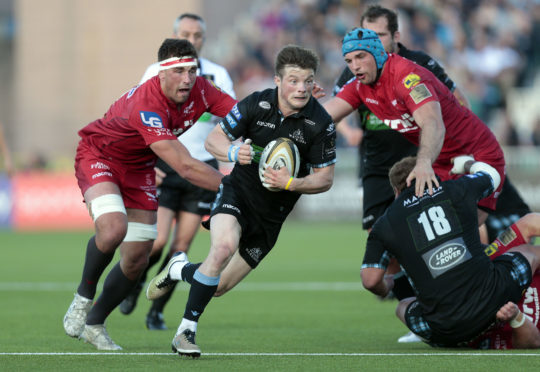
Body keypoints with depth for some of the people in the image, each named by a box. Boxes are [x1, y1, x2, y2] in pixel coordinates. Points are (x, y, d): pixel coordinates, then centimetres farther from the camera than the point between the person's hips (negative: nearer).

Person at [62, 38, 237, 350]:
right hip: (98, 157, -7)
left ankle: (95, 324, 24)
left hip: (138, 168, 7)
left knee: (137, 260, 2)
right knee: (113, 229, -33)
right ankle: (83, 297, -6)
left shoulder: (199, 90, -17)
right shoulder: (146, 107, -39)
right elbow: (184, 166, -42)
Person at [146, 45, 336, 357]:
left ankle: (180, 269, 39)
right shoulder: (257, 104, -14)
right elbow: (213, 138, -3)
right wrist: (233, 152, -25)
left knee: (218, 287, 4)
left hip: (273, 212, 2)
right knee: (224, 246, -34)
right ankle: (187, 330, -20)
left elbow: (325, 178, -6)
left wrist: (291, 183, -23)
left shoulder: (321, 123, -14)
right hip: (239, 190, -2)